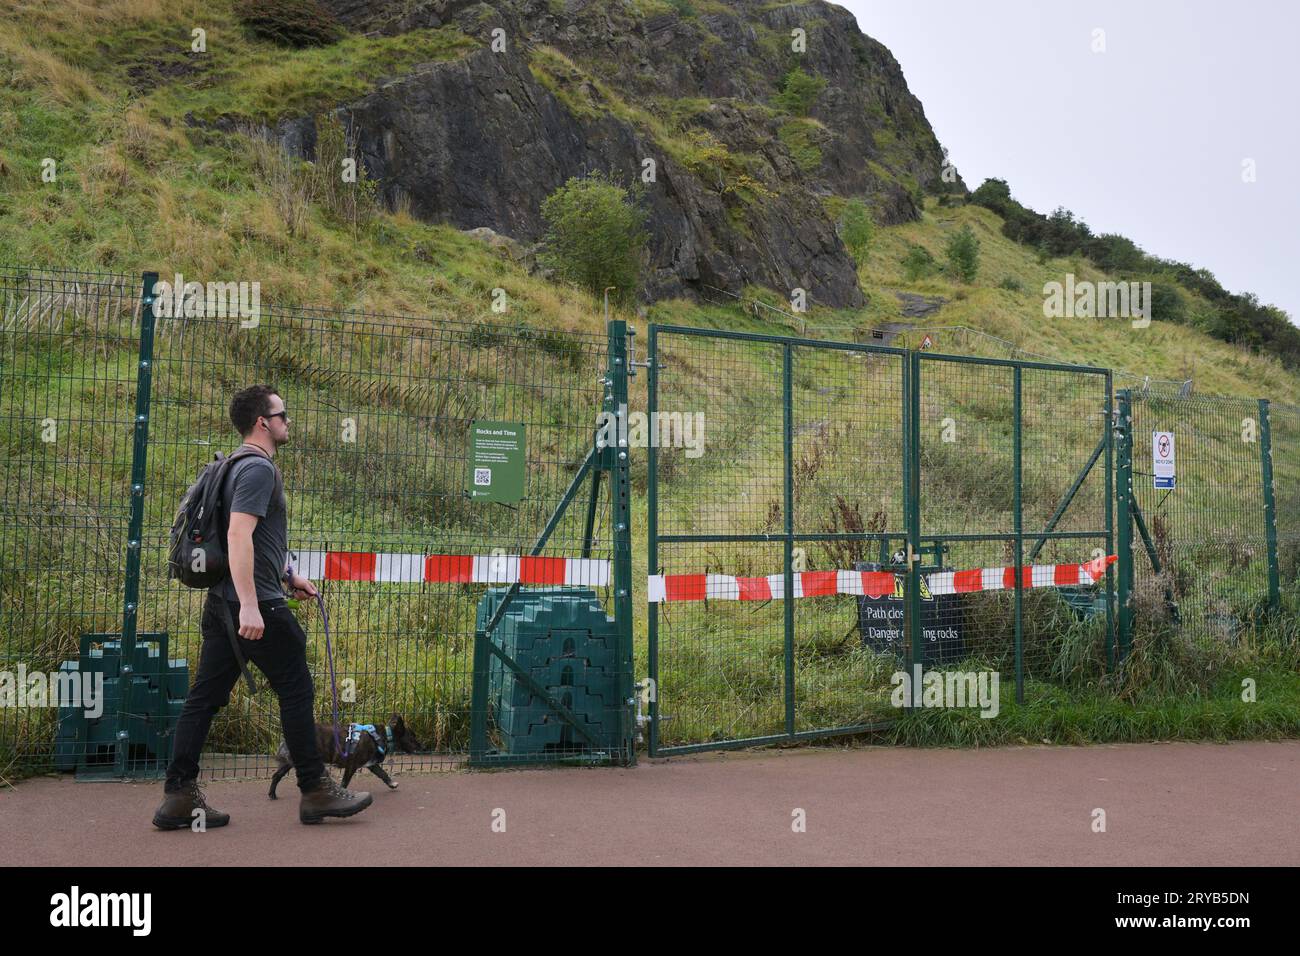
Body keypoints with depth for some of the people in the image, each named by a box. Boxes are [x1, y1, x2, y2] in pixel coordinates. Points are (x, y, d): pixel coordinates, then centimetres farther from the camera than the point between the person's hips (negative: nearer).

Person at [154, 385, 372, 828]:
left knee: (205, 696, 9)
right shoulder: (258, 468, -13)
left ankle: (179, 796, 12)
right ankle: (315, 791, 10)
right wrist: (250, 605, -28)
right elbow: (238, 536, -24)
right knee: (296, 691, 1)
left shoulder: (243, 467, 20)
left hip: (223, 604, 10)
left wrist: (289, 577, 33)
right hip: (256, 606, -10)